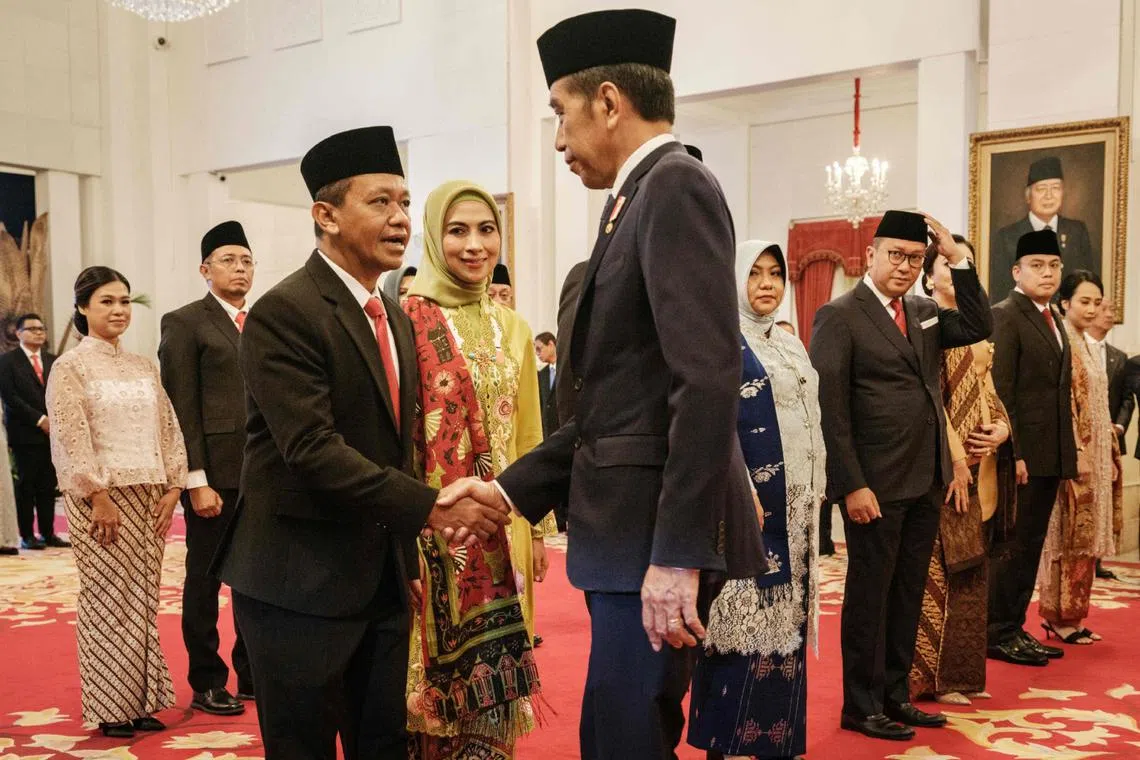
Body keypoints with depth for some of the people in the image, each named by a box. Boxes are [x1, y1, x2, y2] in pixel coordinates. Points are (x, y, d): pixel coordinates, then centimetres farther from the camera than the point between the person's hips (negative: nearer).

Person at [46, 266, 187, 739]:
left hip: (149, 496, 5)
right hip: (101, 496, -5)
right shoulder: (70, 367, -3)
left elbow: (168, 428, 9)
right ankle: (111, 708, 13)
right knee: (106, 601, 1)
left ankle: (141, 700, 17)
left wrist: (172, 488, 1)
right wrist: (98, 497, -16)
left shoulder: (143, 367, 11)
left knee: (143, 598, 8)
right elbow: (70, 438, -11)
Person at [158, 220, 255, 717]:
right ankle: (206, 684, 20)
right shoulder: (184, 323, -3)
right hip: (215, 472, -5)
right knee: (205, 579, 7)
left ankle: (253, 674, 25)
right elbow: (182, 408, -8)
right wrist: (196, 480, -14)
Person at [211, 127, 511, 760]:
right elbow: (313, 450, -23)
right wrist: (432, 508, -24)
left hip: (383, 581, 8)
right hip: (300, 583, -7)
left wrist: (410, 553, 13)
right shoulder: (283, 314, -14)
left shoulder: (396, 319, 12)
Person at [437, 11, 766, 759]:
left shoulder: (676, 185, -11)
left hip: (661, 534, -9)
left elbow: (708, 381, -22)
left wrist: (676, 555, -24)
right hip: (635, 527, 9)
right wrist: (511, 489, 13)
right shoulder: (642, 201, 17)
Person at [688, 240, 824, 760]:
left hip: (794, 506, 8)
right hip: (748, 502, -7)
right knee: (744, 620, -4)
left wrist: (815, 490, 12)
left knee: (784, 619, 10)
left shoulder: (790, 347, 16)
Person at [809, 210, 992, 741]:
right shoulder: (839, 316, -9)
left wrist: (957, 258, 0)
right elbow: (831, 408, -13)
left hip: (926, 483, 7)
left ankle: (895, 696, 27)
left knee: (907, 596, 15)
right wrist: (852, 485, -18)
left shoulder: (924, 313, 13)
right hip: (876, 486, -7)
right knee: (869, 596, 4)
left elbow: (978, 327, 5)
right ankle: (860, 707, 17)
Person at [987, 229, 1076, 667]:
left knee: (1031, 544, 13)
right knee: (1011, 545, -1)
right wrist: (1014, 453, -20)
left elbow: (1059, 389, 17)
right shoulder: (1006, 316, -10)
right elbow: (1001, 390, -16)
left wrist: (1066, 453, 12)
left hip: (1051, 453, 8)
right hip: (1022, 453, -8)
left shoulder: (1053, 319, 17)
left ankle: (1015, 627, 22)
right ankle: (998, 634, 9)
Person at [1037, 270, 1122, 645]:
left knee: (1085, 538, 11)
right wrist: (1076, 452, -21)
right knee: (1068, 538, -3)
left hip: (1095, 456, 9)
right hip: (1074, 453, -9)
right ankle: (1060, 617, 5)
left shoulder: (1084, 344, 16)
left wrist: (1110, 455, 16)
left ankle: (1072, 615, 17)